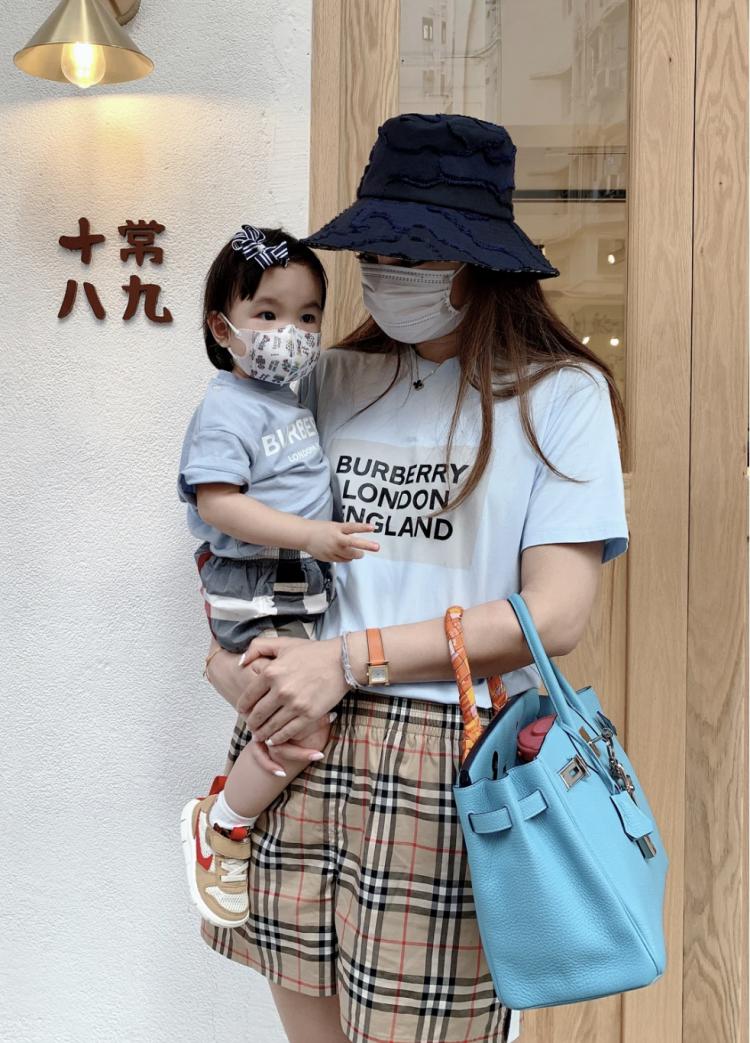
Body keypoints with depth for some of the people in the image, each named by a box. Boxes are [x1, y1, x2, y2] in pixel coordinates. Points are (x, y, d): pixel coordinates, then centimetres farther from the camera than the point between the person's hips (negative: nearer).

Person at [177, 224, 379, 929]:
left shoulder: (288, 401, 13)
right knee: (307, 726, -13)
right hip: (255, 590, -10)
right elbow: (217, 502, -24)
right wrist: (312, 535, -30)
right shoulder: (226, 408, -15)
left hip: (302, 582, 10)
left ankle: (241, 783, 37)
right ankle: (219, 826, 7)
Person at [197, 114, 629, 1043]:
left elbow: (555, 615, -10)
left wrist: (352, 659, -14)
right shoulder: (332, 380, 9)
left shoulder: (559, 393, -2)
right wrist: (229, 652, -3)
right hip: (292, 739, 4)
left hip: (451, 761, -3)